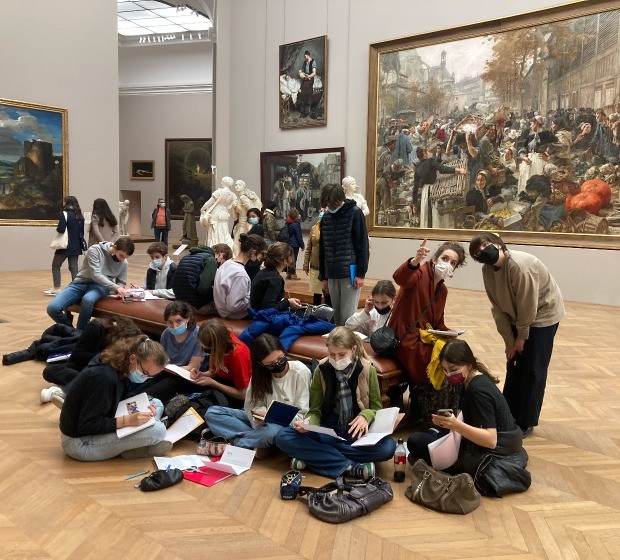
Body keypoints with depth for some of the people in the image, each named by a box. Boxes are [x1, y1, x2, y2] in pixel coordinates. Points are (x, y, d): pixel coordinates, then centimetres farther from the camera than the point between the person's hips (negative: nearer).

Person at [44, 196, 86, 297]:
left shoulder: (64, 213, -11)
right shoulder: (79, 215, 9)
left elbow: (61, 229, -20)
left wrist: (57, 228, 0)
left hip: (65, 245, -6)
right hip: (76, 246, 6)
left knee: (55, 266, 8)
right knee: (74, 267, 7)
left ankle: (57, 289, 8)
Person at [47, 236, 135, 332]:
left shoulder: (124, 263, 3)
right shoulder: (95, 250, -11)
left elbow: (121, 283, 14)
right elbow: (95, 275, -19)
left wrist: (119, 290, -12)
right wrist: (115, 287, -30)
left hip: (100, 286, 1)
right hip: (80, 283, -1)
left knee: (87, 300, -39)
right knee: (52, 308, -22)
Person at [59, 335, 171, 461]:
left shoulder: (119, 371, 0)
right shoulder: (104, 378, -28)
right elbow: (86, 426, -25)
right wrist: (127, 420, -30)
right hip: (79, 443, -10)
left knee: (156, 404, 8)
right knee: (158, 430, -25)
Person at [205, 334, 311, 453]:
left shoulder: (300, 372, -13)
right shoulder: (260, 374, 0)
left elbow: (302, 415, -12)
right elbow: (251, 405, -6)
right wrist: (258, 417, -28)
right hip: (264, 422, 5)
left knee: (272, 431, -42)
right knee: (212, 413, -8)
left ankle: (235, 441, -18)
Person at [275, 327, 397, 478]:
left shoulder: (367, 370, -5)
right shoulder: (321, 370, -3)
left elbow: (376, 407, 3)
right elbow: (315, 411, 2)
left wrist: (365, 416, -21)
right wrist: (308, 423, -21)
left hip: (357, 432, -1)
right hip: (328, 431, 1)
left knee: (388, 446, -33)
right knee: (283, 437, -24)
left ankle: (312, 456, -26)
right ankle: (349, 467, -29)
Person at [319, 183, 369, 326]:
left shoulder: (355, 213, -6)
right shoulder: (326, 217, 9)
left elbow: (362, 245, -8)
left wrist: (361, 273, -12)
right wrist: (323, 276, 14)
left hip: (350, 273, -5)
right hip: (332, 275, 5)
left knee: (348, 316, -5)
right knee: (336, 315, 11)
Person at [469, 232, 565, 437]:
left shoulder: (519, 265, -32)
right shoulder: (487, 270, -10)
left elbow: (528, 305, -24)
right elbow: (498, 307, -4)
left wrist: (522, 336, -12)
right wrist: (509, 340, -4)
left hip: (544, 314, -7)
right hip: (518, 317, 7)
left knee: (533, 371, -2)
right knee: (513, 364, 12)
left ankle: (525, 423, 10)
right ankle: (508, 415, 26)